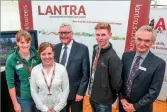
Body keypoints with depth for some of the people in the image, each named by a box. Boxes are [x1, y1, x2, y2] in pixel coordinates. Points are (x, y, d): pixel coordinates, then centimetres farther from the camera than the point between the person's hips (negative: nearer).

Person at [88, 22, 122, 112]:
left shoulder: (112, 57, -27)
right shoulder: (96, 49, -4)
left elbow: (116, 82, -21)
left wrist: (110, 94, -4)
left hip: (104, 100, -6)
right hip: (92, 96, 6)